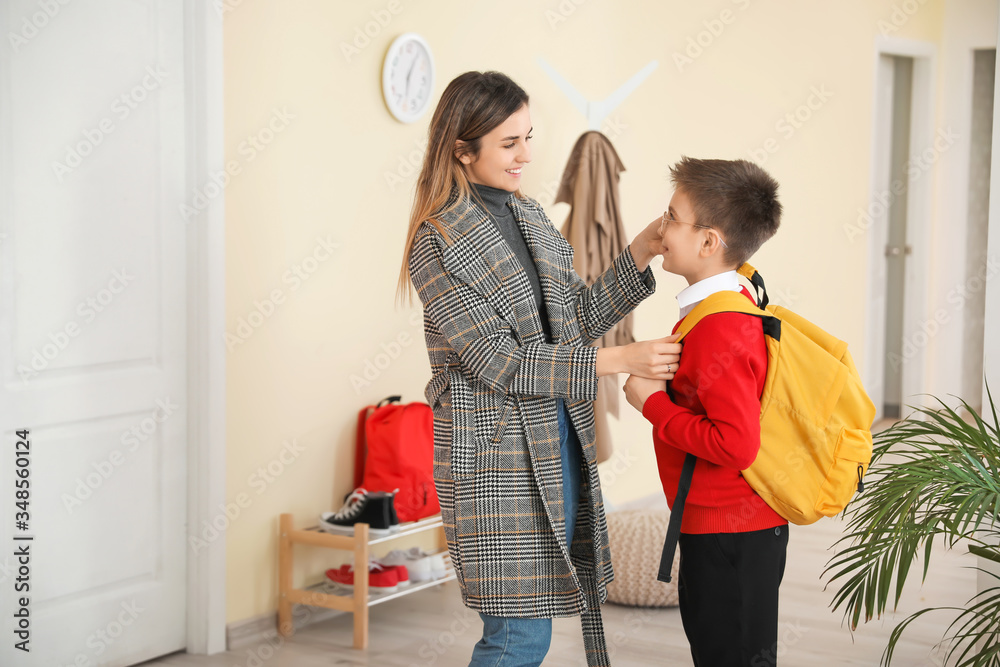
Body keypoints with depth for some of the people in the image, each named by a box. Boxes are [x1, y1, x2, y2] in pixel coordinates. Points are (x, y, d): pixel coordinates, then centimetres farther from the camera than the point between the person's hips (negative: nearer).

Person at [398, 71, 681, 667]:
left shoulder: (531, 217, 12)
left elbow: (577, 320, 14)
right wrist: (616, 361, -20)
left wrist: (641, 254, 2)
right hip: (497, 454, -7)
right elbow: (499, 361, -16)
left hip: (560, 441, 7)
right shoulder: (437, 242, -11)